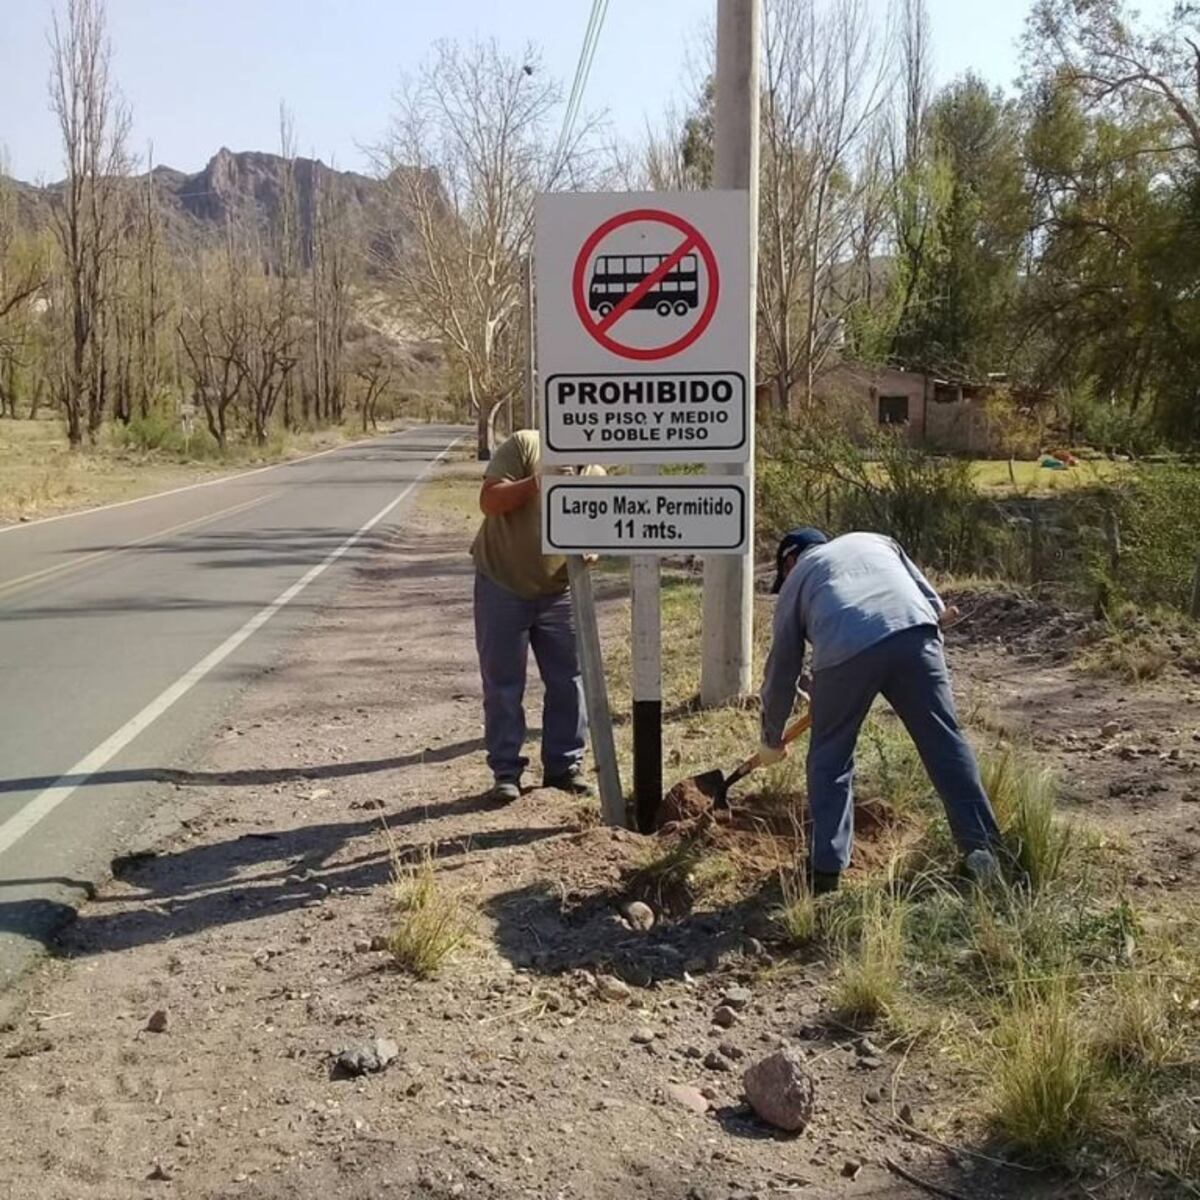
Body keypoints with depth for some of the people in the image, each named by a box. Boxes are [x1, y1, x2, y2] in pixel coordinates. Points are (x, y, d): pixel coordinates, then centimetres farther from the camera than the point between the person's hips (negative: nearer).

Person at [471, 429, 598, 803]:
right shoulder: (525, 446, -13)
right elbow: (489, 501, -20)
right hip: (502, 586, -4)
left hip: (557, 592, 4)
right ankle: (505, 771, 12)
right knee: (503, 684, 2)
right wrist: (540, 481, -29)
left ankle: (564, 765, 19)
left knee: (569, 681, 6)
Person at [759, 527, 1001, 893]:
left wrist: (772, 738, 39)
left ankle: (826, 867, 16)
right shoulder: (874, 541, 38)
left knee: (830, 759, 14)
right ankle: (982, 847, 10)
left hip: (844, 650, -2)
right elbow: (932, 600, 27)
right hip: (914, 634, 2)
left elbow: (782, 667, 30)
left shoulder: (797, 578, 30)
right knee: (946, 743, 10)